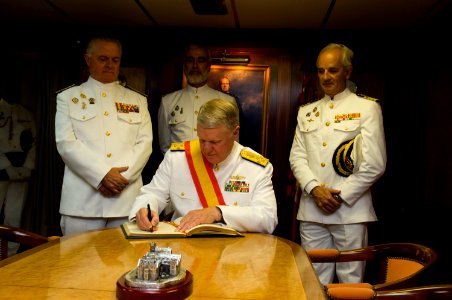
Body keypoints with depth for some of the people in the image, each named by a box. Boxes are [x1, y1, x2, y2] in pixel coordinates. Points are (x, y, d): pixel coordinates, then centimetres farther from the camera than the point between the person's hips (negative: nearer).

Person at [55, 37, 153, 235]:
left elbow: (145, 143, 5)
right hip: (82, 200, -1)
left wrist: (123, 177, -10)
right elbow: (66, 143, -2)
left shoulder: (138, 100, 15)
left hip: (127, 199, 2)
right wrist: (103, 175, -13)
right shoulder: (68, 97, 10)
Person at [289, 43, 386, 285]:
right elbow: (296, 156, 8)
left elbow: (375, 164, -5)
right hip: (311, 211, 4)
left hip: (350, 211, -3)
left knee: (350, 280, 4)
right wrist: (314, 189, -8)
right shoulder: (306, 112, 15)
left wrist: (340, 196, -8)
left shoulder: (367, 108, 2)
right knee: (315, 280, 9)